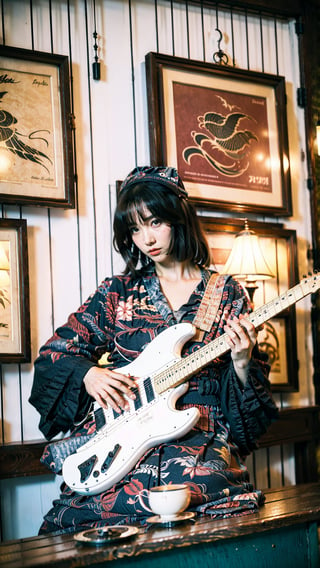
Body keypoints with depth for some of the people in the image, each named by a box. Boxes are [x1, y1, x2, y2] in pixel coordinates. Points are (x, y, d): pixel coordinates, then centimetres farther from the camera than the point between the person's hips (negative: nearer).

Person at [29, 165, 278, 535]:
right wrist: (87, 373, -8)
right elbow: (54, 353, 13)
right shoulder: (118, 292, 12)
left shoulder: (226, 294, 10)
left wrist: (242, 363, -12)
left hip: (200, 439, 0)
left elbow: (250, 394, 10)